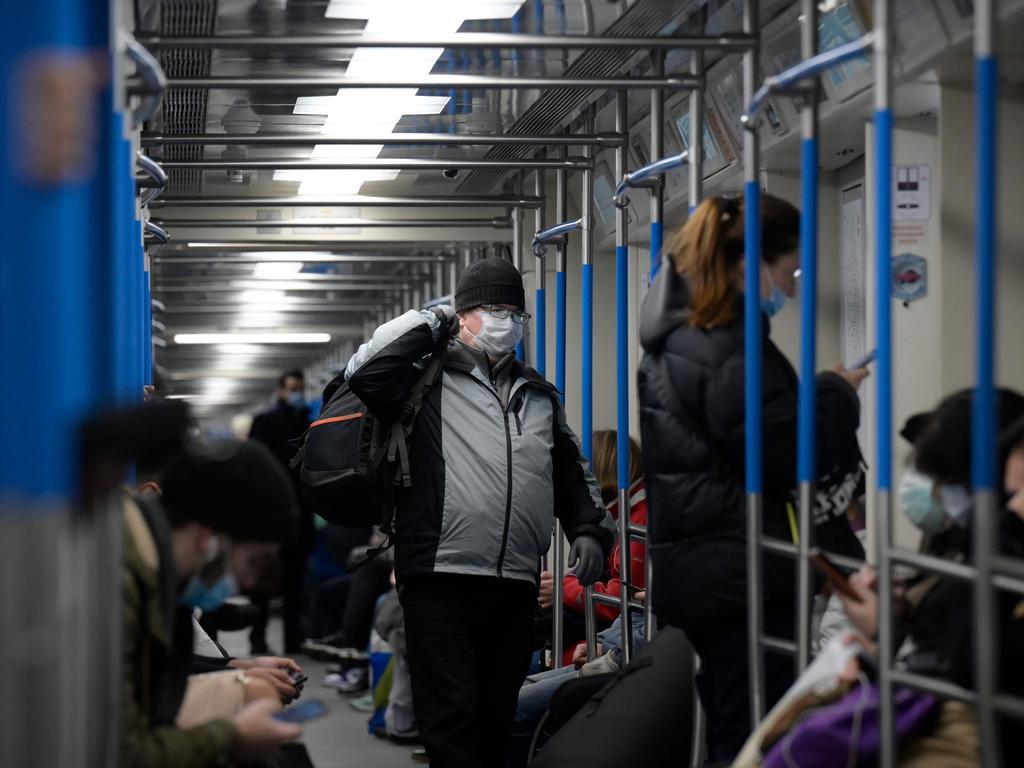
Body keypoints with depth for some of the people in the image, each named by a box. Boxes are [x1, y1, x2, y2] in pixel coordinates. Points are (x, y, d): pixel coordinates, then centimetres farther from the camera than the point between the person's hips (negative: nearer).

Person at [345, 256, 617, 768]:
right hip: (440, 578, -6)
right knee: (452, 712, -10)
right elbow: (366, 374, -14)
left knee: (496, 717, 11)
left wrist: (589, 529, 13)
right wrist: (430, 323, -3)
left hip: (516, 586, 6)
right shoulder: (430, 382, 3)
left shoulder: (539, 396, 22)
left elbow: (571, 470, 29)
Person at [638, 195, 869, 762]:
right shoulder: (733, 353, -18)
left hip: (701, 571, 10)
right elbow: (789, 455, -19)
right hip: (743, 577, -10)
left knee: (731, 736, 15)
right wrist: (834, 395, -4)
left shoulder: (677, 337, 14)